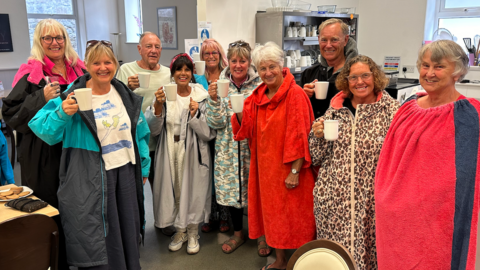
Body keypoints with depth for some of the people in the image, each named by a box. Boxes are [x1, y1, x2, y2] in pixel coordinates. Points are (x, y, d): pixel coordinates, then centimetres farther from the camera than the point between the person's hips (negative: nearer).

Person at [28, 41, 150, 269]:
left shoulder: (126, 96, 5)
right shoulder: (74, 95, -10)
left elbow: (140, 134, 11)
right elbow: (43, 129, -12)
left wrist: (143, 167, 12)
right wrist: (63, 113, -29)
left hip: (125, 173, 5)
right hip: (90, 180, -4)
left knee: (126, 231, 18)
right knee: (94, 239, 3)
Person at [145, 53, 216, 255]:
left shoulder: (202, 96, -5)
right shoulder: (164, 95, -1)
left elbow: (209, 133, -7)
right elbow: (153, 130, -4)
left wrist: (195, 114, -21)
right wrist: (158, 106, -17)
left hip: (193, 153, -1)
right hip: (169, 153, 2)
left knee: (193, 190, 6)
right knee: (174, 191, 11)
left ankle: (193, 233, 29)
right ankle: (180, 230, 35)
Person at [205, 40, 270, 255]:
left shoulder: (259, 84, -4)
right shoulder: (220, 85, 1)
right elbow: (216, 123, -5)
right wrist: (214, 100, -20)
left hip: (254, 148, -2)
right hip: (228, 150, 2)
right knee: (230, 189, 10)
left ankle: (262, 235, 26)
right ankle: (238, 233, 32)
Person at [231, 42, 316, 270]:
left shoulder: (295, 94, -14)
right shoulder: (257, 96, 6)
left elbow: (300, 136, -17)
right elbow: (247, 130, 8)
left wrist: (295, 171, -19)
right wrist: (239, 113, -11)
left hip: (288, 167, -7)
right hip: (266, 165, 7)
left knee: (294, 214, 4)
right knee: (272, 212, 16)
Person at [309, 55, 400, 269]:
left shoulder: (391, 110, -2)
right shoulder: (336, 109, 7)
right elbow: (318, 158, 11)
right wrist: (318, 136, -6)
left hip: (371, 201, -2)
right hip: (333, 198, 3)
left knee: (369, 252, 7)